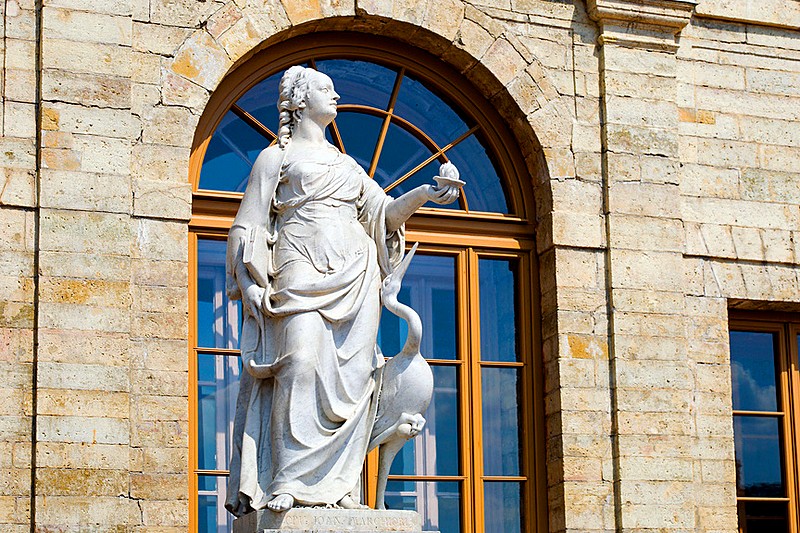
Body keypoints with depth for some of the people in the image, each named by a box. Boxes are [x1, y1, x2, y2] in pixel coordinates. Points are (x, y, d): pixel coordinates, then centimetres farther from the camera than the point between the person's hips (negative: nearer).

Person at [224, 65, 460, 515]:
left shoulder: (346, 163, 28)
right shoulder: (277, 156, 14)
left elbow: (383, 211, 20)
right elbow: (250, 224, 6)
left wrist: (424, 195, 2)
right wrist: (249, 281, -8)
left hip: (355, 275, 5)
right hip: (302, 269, -5)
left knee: (352, 374, -6)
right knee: (302, 362, -22)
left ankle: (338, 483, -7)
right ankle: (287, 482, -24)